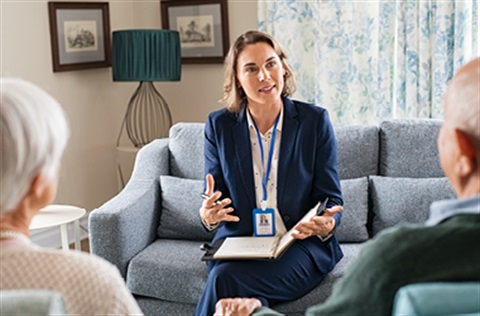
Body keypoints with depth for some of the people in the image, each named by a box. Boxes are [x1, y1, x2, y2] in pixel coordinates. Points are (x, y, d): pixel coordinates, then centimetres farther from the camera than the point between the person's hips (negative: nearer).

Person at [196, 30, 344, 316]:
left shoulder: (315, 121, 0)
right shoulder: (219, 126, 5)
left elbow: (331, 199, 2)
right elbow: (215, 201, 8)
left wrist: (326, 224, -21)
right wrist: (208, 215, -16)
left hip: (301, 245, -2)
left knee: (226, 279, -29)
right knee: (223, 274, -32)